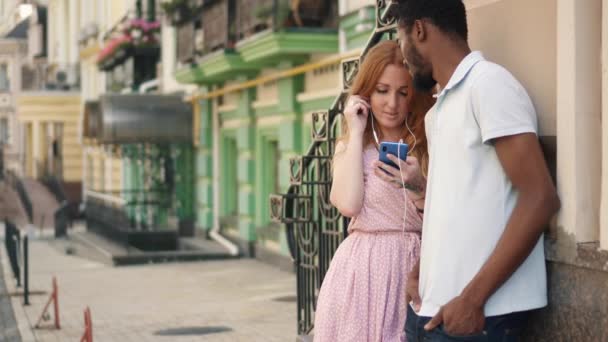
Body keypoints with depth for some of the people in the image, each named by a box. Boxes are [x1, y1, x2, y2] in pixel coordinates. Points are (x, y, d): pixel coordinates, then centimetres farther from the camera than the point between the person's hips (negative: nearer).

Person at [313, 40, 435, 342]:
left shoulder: (430, 145, 3)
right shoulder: (350, 146, 9)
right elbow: (348, 204, -11)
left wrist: (418, 186, -21)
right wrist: (356, 132, -4)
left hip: (414, 269, -1)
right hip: (361, 270, 1)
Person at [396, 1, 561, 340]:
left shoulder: (488, 83, -10)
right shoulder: (440, 109, 16)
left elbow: (540, 198, -17)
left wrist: (473, 298, -18)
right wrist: (420, 270, 6)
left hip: (479, 311, -8)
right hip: (433, 306, 8)